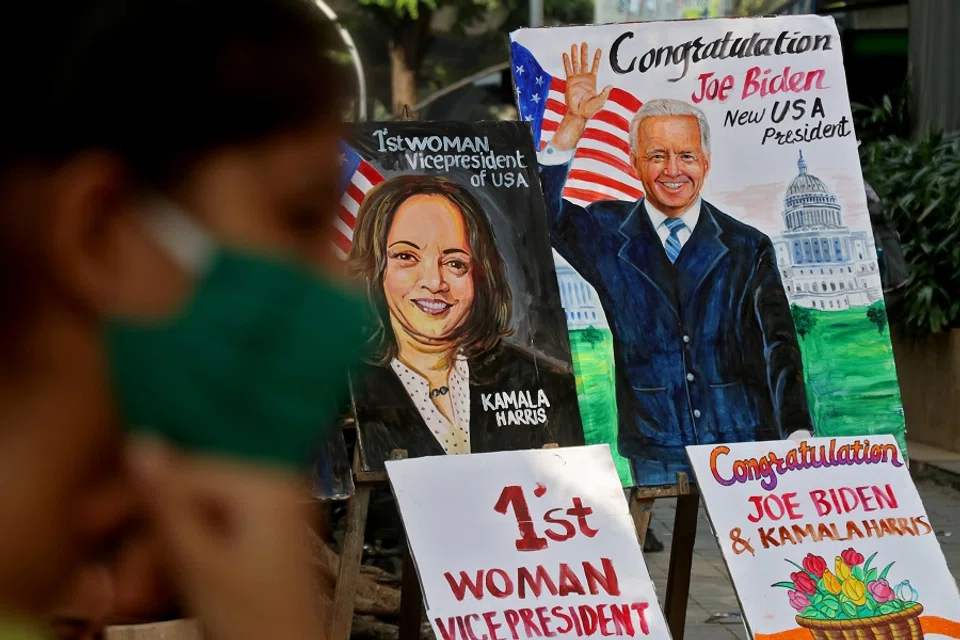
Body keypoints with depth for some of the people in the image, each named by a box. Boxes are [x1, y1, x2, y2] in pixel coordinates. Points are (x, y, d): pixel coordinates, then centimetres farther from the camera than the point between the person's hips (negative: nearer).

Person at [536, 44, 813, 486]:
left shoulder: (748, 248, 6)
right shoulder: (610, 236, 8)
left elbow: (780, 349, 0)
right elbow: (541, 213, -8)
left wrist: (799, 436, -12)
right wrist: (575, 121, -14)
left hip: (746, 449, 0)